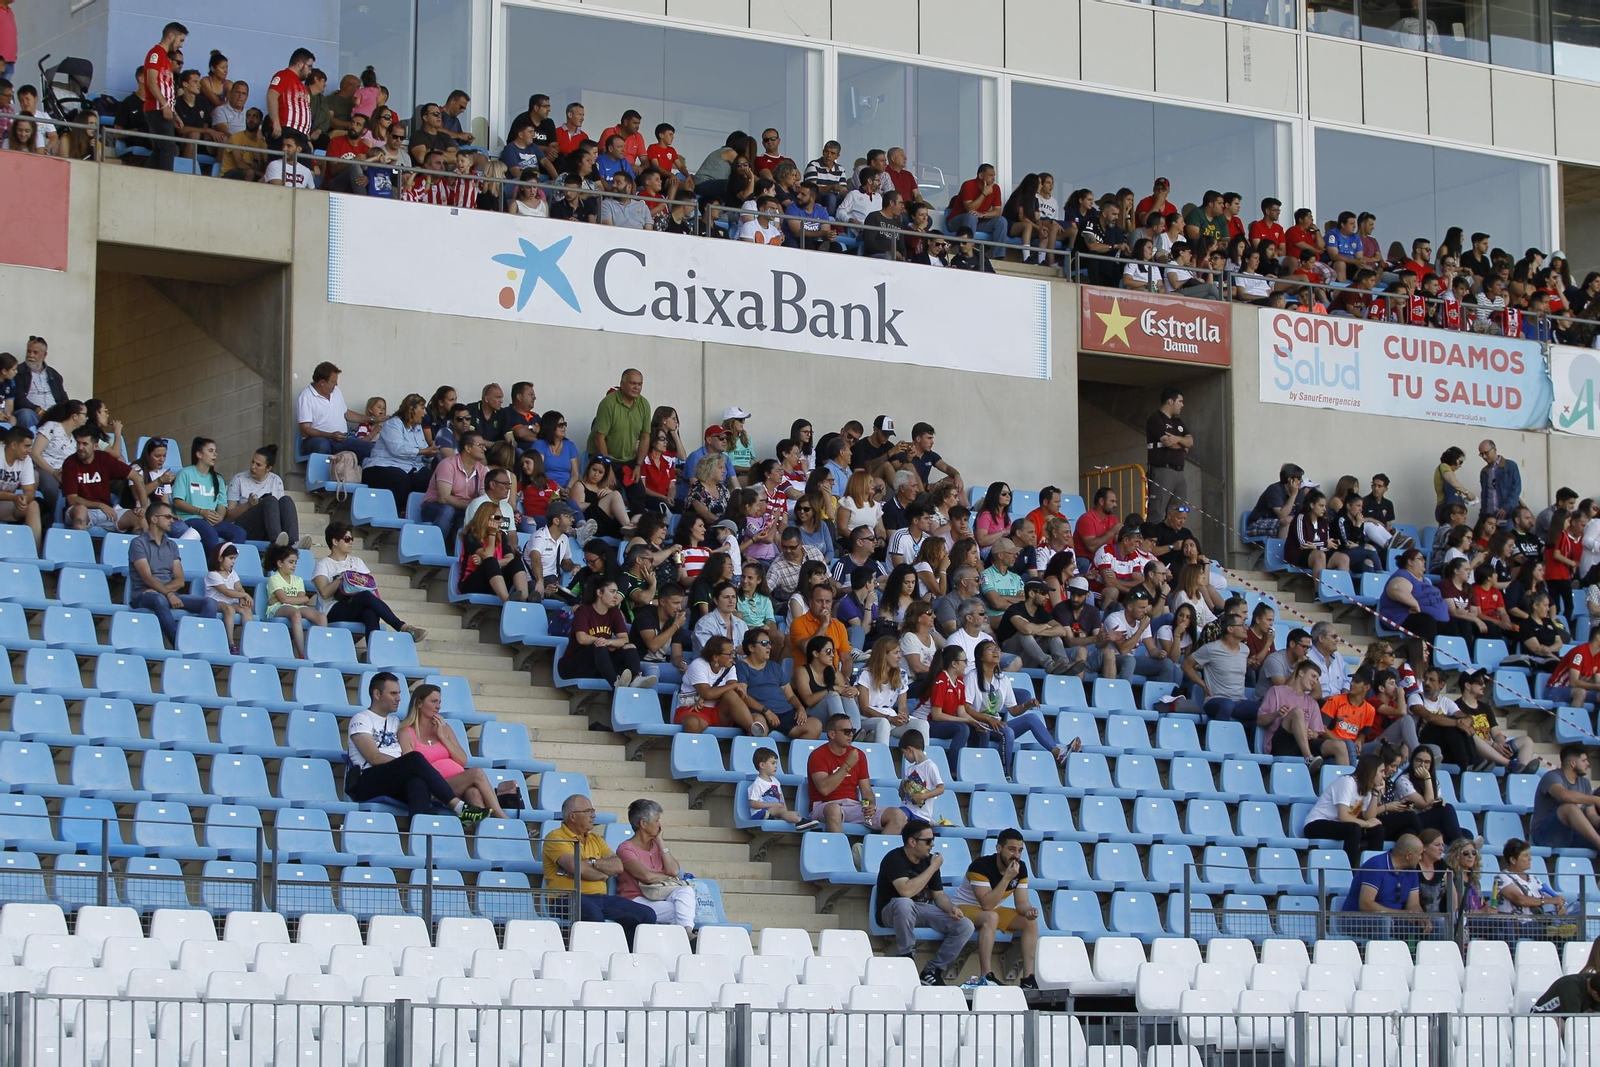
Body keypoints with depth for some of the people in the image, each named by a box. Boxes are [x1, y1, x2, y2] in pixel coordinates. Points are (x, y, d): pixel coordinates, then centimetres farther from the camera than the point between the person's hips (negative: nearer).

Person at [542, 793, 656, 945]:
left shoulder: (596, 840, 22)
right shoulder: (556, 838, 0)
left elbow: (618, 867, 8)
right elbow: (576, 868, -16)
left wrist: (591, 862, -7)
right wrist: (603, 874, 1)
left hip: (600, 898, 7)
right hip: (569, 898, -7)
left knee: (647, 915, -5)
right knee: (594, 914, -40)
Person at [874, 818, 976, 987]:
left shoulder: (928, 860, 4)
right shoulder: (894, 859, -17)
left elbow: (938, 894, 10)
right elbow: (906, 891, -32)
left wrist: (951, 908, -14)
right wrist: (933, 868, -22)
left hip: (922, 910, 6)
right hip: (892, 913, -6)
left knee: (966, 926, -13)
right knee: (904, 903, -43)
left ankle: (932, 970, -4)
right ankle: (906, 959, -26)